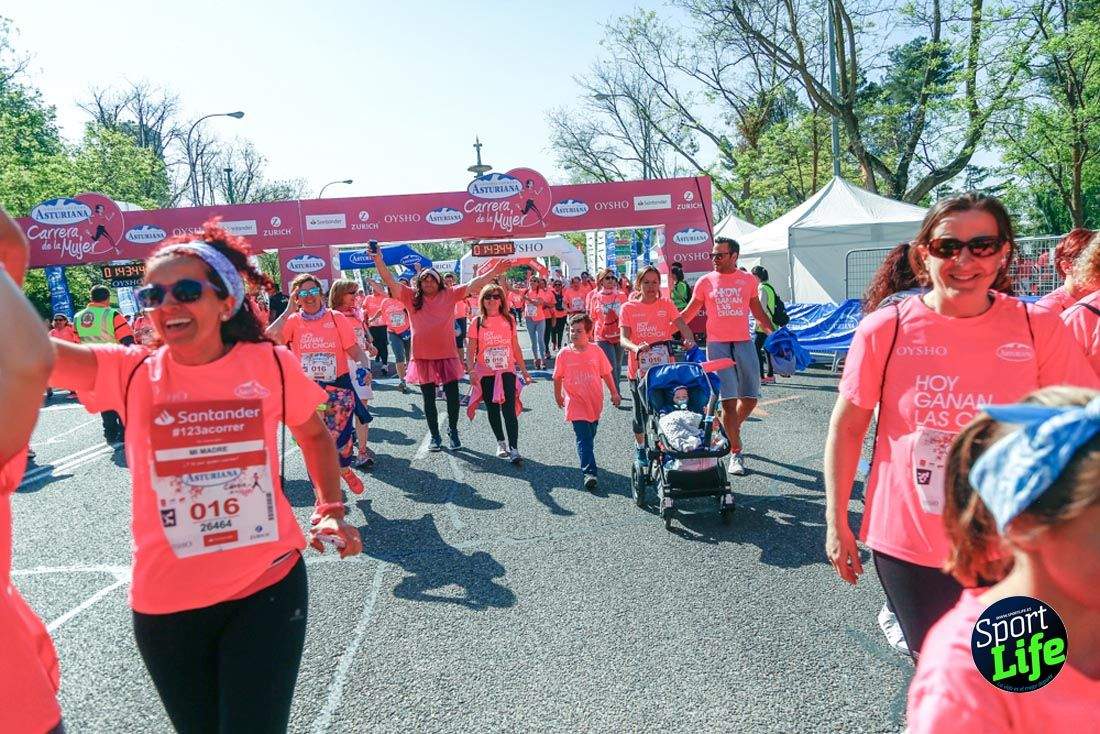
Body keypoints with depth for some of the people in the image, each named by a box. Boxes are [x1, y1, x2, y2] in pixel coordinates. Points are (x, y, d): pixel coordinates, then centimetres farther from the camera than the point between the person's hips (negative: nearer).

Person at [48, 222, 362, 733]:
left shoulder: (272, 365, -6)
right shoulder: (130, 372, -6)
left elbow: (314, 435, 11)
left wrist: (330, 511, 4)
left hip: (268, 585, -1)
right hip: (165, 602, 2)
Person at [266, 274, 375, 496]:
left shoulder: (337, 319, 0)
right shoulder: (292, 321, 2)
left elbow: (355, 351, -3)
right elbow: (269, 341, -16)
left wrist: (365, 366, -24)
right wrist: (289, 311, -11)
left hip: (338, 387, -1)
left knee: (338, 441, -2)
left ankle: (345, 469, 33)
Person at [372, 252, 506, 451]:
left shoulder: (449, 294, 0)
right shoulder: (411, 296, 1)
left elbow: (473, 285, -6)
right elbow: (390, 281, -5)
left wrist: (494, 272, -15)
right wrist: (378, 260, -16)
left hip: (447, 356, -1)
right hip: (422, 357, 1)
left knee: (452, 397, 4)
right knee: (429, 399, 12)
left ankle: (453, 430, 28)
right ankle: (434, 435, 28)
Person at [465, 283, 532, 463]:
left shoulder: (509, 320, 3)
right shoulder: (477, 322, -1)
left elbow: (516, 348, 9)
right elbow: (471, 350, -1)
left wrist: (524, 372, 10)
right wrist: (471, 369, -17)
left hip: (507, 372, 0)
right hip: (485, 374, 0)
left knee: (509, 410, -9)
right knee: (493, 410, 11)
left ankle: (513, 449, -7)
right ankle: (501, 443, 30)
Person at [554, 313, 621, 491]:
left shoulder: (596, 352, -3)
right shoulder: (564, 354, -6)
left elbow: (606, 374, 7)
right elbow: (558, 378, 6)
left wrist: (614, 393, 9)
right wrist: (558, 396, 14)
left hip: (595, 402, 3)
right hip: (576, 403, -2)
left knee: (590, 436, 16)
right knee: (583, 438, -10)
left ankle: (587, 463, 39)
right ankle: (589, 473, -13)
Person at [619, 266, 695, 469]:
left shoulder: (666, 304, 6)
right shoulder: (628, 308, 1)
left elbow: (682, 325, -7)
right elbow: (623, 338, -10)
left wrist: (689, 339, -30)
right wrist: (636, 348, -32)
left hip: (665, 367, 1)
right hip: (639, 368, 0)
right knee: (641, 411, 9)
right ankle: (640, 448, 29)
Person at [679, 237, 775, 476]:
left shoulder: (748, 280, 8)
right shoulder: (705, 282, 3)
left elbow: (758, 311, 16)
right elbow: (689, 312, 5)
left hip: (744, 343, 3)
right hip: (717, 344, -2)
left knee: (750, 398, 5)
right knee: (728, 399, -5)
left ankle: (731, 432, 32)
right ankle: (736, 452, 4)